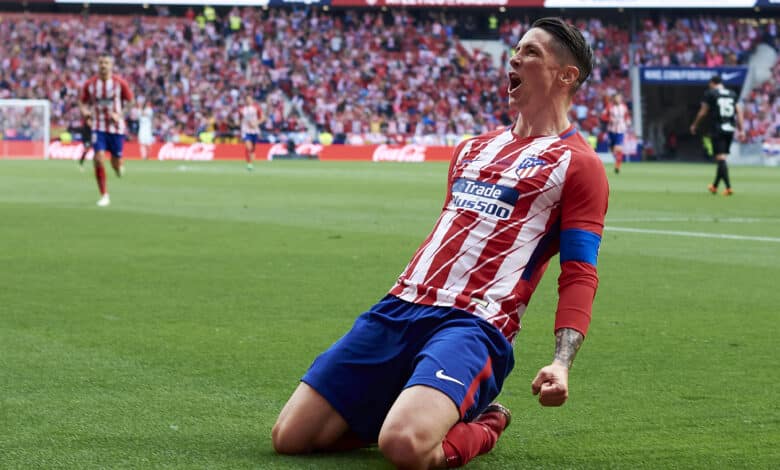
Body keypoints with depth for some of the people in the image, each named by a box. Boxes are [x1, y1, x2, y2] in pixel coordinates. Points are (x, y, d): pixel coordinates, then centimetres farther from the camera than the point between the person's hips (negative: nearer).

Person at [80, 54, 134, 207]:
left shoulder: (120, 83, -6)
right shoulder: (89, 84, -3)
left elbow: (128, 101, 3)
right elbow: (84, 102, 9)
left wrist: (119, 115, -12)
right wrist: (85, 111, -13)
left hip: (116, 127, 0)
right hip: (99, 127, 0)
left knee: (116, 164, 4)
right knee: (98, 159, -16)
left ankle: (118, 166, 47)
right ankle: (104, 195, -3)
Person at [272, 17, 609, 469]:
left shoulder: (578, 164, 1)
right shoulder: (473, 148, 23)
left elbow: (579, 274, -6)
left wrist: (561, 362, -20)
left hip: (473, 324, -7)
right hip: (400, 308, 7)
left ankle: (483, 425, 1)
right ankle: (418, 404, 18)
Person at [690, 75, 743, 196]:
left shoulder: (710, 93, -1)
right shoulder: (732, 94, 12)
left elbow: (702, 112, 2)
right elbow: (739, 112, 8)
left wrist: (694, 125, 16)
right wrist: (740, 130, 8)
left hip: (717, 130, -5)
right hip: (730, 130, 5)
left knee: (721, 158, -7)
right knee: (722, 158, 15)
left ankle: (728, 187, -17)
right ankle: (714, 186, 26)